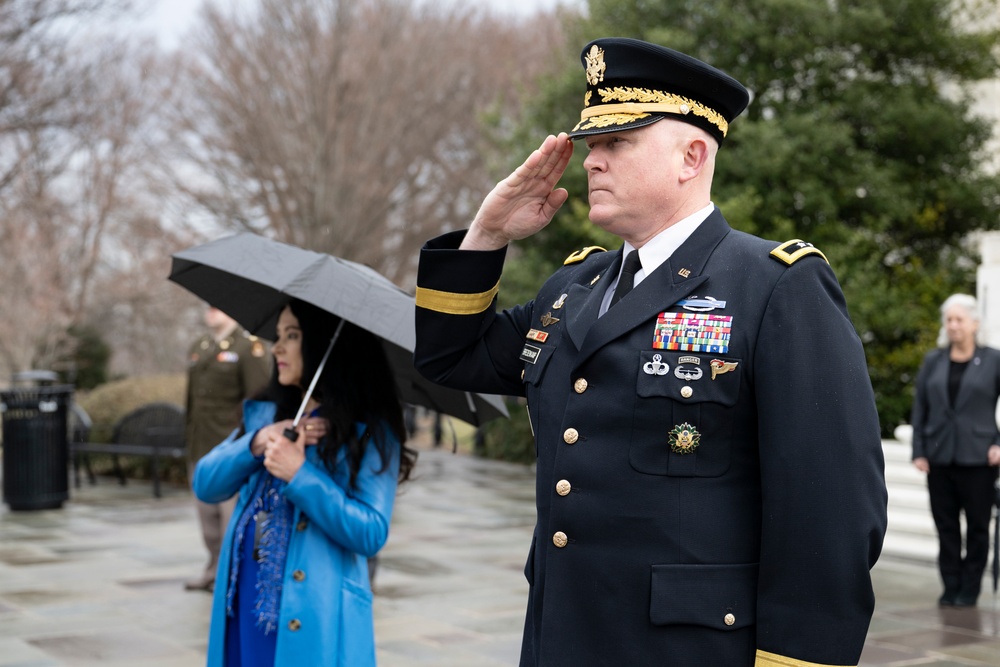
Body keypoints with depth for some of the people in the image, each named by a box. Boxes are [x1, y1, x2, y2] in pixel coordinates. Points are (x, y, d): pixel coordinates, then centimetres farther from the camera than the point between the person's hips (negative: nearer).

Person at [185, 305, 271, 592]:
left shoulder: (250, 347, -6)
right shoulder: (198, 348, 17)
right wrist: (188, 439, 18)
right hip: (200, 447, 7)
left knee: (232, 512, -3)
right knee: (206, 511, 13)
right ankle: (214, 570, 24)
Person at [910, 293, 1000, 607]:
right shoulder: (933, 362, 10)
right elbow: (919, 408, 9)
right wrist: (919, 451, 1)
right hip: (940, 457, 2)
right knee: (946, 525, 4)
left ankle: (970, 589, 13)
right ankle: (950, 587, 12)